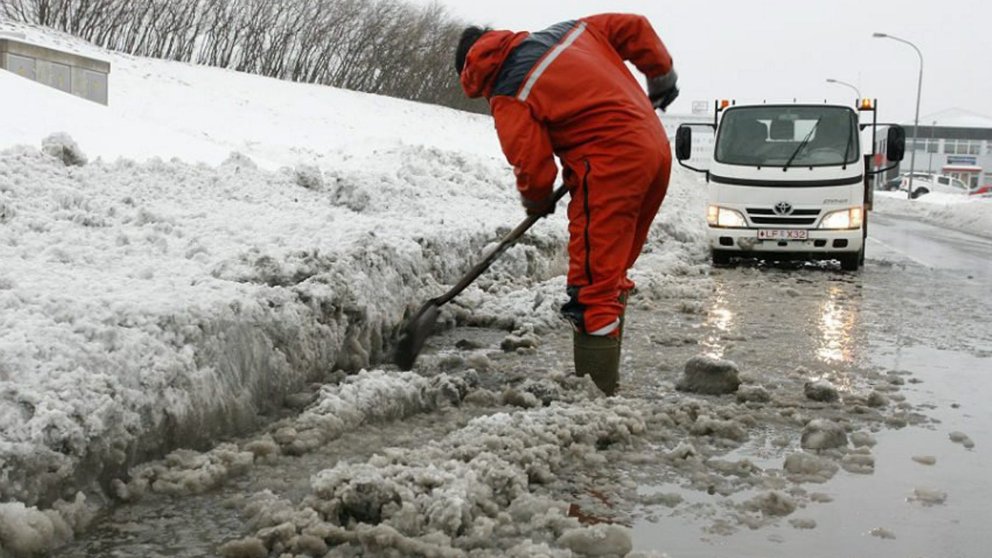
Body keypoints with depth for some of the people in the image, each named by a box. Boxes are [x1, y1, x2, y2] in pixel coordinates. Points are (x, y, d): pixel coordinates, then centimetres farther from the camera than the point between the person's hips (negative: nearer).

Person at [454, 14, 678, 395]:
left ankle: (595, 394, -8)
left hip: (611, 163, -8)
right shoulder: (564, 31, 17)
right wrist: (663, 76, 33)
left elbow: (532, 164, -5)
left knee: (593, 285, -6)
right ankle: (604, 376, 19)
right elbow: (635, 28, 20)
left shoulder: (508, 97, -3)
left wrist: (536, 201, 17)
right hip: (656, 148, 8)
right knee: (611, 274, 15)